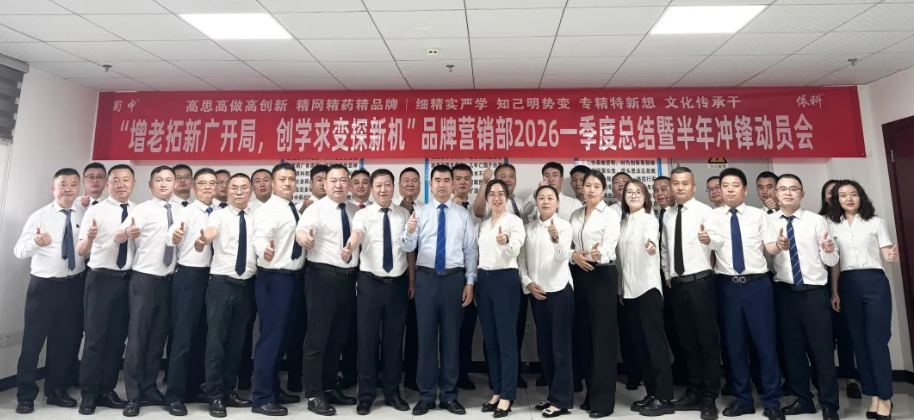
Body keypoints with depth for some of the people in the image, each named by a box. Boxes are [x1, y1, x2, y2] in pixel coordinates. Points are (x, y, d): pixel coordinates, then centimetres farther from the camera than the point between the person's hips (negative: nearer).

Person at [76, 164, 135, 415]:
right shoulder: (96, 210, -4)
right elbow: (81, 251, -12)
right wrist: (90, 237, -31)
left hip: (128, 279, 3)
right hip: (101, 278, -3)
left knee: (118, 337, 11)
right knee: (95, 336, 2)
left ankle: (107, 391, 24)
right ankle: (88, 394, 16)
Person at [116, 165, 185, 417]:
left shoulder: (180, 212, 10)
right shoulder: (142, 210, -6)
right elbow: (117, 238, -21)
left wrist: (179, 239, -1)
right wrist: (128, 233, -43)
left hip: (169, 281, 5)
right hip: (144, 280, -5)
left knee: (158, 337, 11)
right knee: (137, 336, 0)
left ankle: (149, 389, 23)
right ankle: (133, 396, 11)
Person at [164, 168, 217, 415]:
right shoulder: (185, 212, -5)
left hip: (211, 276, 5)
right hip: (189, 276, -5)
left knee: (202, 336, 13)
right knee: (182, 336, -1)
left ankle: (193, 388, 25)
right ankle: (174, 395, 9)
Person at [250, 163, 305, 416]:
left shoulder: (296, 210, 12)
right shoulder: (268, 209, -12)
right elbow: (259, 237, -29)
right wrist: (265, 250, -48)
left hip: (293, 277, 8)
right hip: (273, 279, -8)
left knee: (284, 336, 16)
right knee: (270, 336, -4)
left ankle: (274, 389, 30)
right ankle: (262, 398, 8)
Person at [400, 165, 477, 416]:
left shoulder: (463, 214, 5)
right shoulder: (420, 212, 4)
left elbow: (471, 251, 5)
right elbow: (408, 248, -4)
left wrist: (470, 282, -1)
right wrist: (409, 231, -26)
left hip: (454, 279, 0)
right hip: (426, 278, 0)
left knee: (451, 337, 8)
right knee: (426, 337, 6)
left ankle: (449, 395, 22)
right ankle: (426, 395, 20)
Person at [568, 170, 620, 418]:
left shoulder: (610, 214, -5)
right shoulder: (575, 214, 13)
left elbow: (609, 246, -17)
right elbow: (569, 245, 10)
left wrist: (597, 254, -39)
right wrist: (574, 255, -12)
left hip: (602, 276, -6)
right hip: (579, 275, 6)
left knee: (603, 335, -2)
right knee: (583, 334, 10)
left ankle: (603, 400, 6)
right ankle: (591, 393, 24)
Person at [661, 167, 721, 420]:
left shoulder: (704, 211, -5)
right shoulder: (667, 216, 12)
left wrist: (709, 239, -42)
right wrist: (667, 275, 12)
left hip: (700, 282, -5)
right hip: (676, 284, 6)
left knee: (708, 340, 3)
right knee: (687, 341, 14)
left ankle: (710, 397, 15)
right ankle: (694, 391, 28)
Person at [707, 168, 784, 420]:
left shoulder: (759, 215, 7)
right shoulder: (713, 217, 6)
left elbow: (771, 248, 1)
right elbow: (711, 249, -2)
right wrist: (706, 241, -24)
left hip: (757, 283, 0)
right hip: (727, 285, 1)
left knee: (765, 341, 3)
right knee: (734, 343, 8)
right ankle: (742, 399, 22)